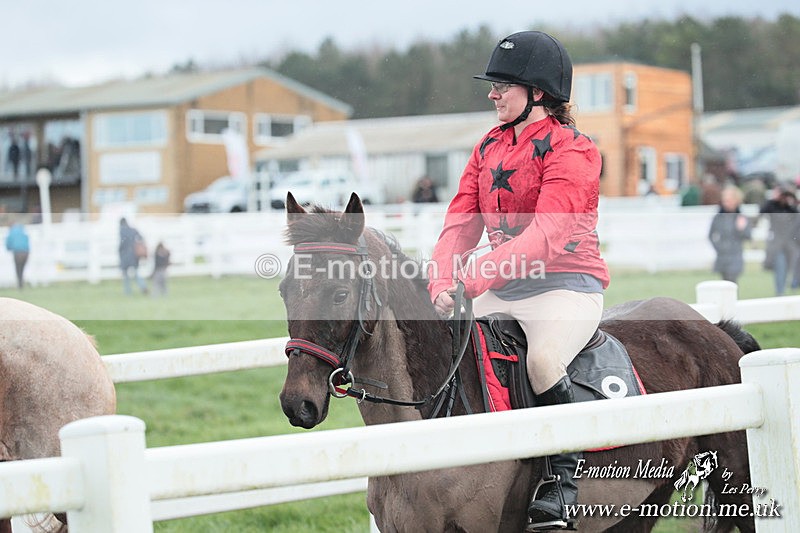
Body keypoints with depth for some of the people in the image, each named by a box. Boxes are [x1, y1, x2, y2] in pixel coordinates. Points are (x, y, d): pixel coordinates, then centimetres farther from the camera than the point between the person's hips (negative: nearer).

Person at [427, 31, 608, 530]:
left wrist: (473, 278, -33)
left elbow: (547, 236, -24)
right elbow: (461, 221, 4)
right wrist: (442, 283, -16)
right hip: (501, 291, 8)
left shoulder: (571, 150, -12)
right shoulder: (490, 147, 12)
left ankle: (563, 478, -20)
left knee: (542, 358, -34)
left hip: (565, 288, -8)